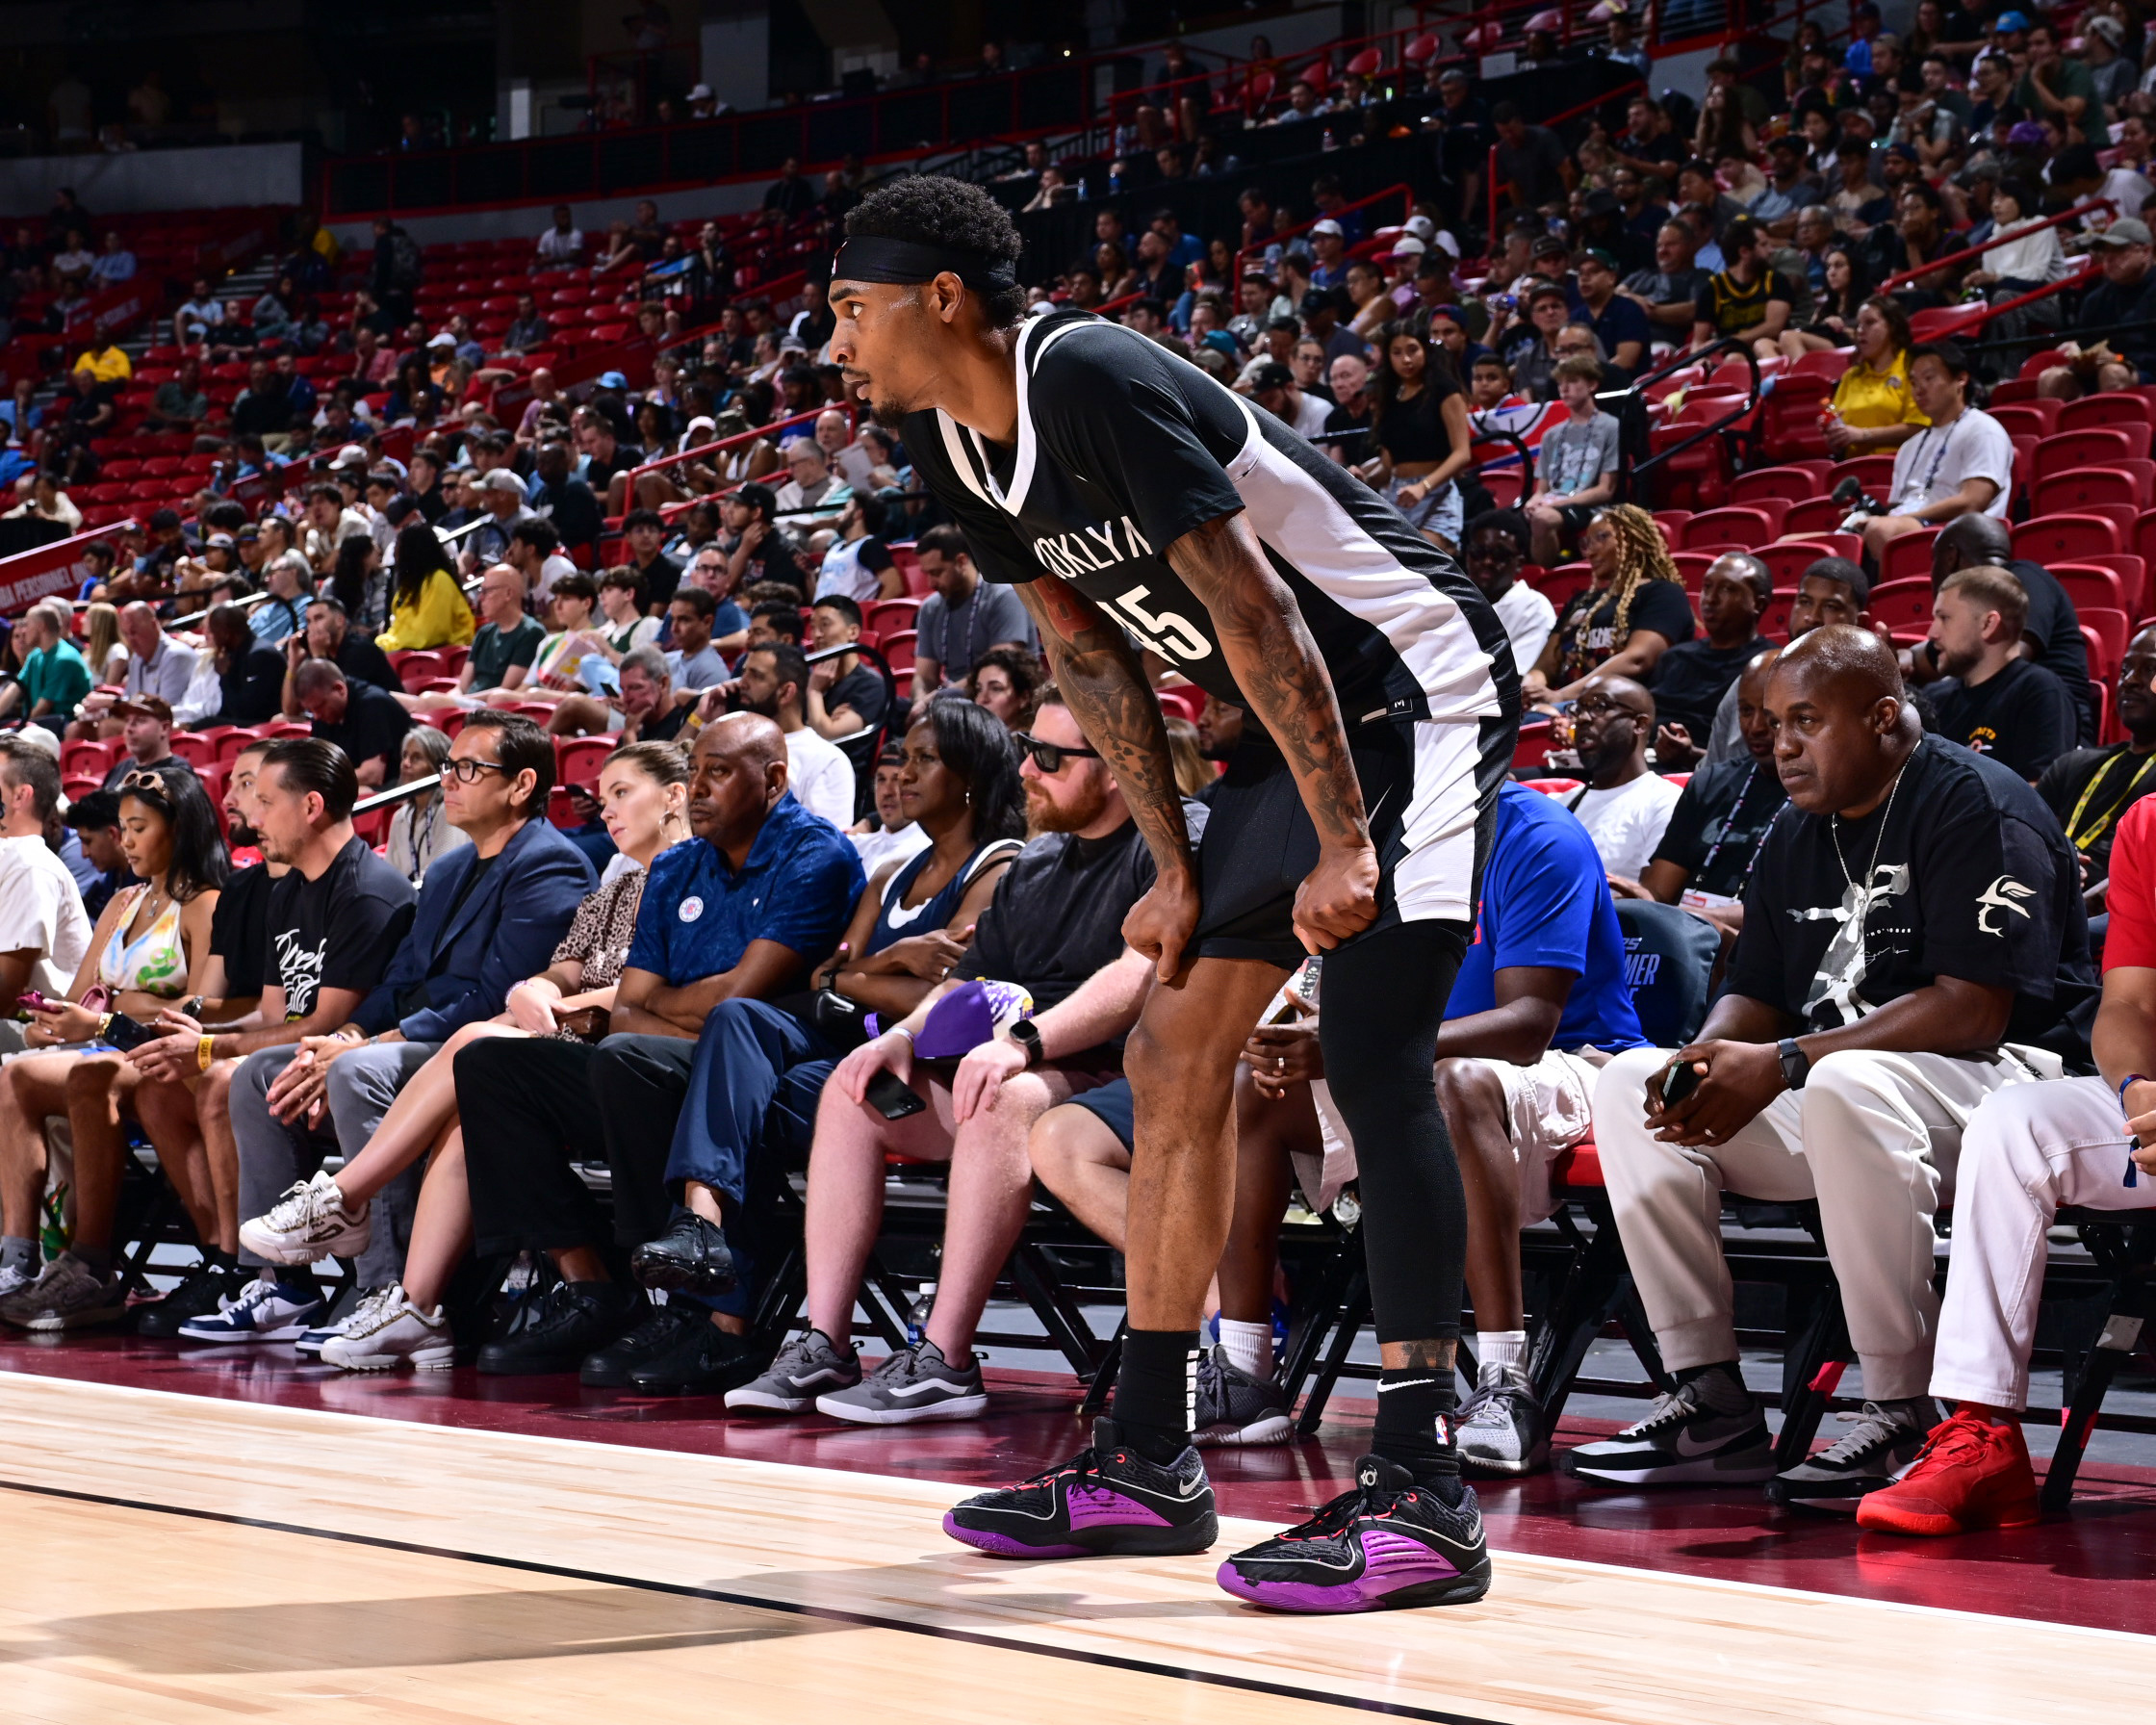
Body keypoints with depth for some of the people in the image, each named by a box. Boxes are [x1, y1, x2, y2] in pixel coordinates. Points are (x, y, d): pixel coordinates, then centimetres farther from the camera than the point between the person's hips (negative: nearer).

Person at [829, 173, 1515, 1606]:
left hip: (1415, 690, -10)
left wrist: (1345, 845, -27)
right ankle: (1148, 1460, 15)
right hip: (1299, 722, 10)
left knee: (1374, 1058, -18)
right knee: (1175, 1047, 8)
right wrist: (1178, 871, 5)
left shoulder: (1094, 381, -24)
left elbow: (1251, 608, -27)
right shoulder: (951, 444, 3)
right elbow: (1093, 655, 9)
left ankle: (1425, 1492, -20)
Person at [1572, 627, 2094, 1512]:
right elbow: (1756, 999, 14)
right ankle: (1710, 1401, -10)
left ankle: (1903, 1416, -31)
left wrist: (1784, 1065, -25)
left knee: (1847, 1087, -39)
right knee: (1631, 1083, -4)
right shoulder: (1797, 836, 14)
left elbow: (1972, 1011, -22)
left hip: (2002, 1074, -9)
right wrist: (1708, 1060, -12)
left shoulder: (1977, 806, -13)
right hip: (1823, 1099, 9)